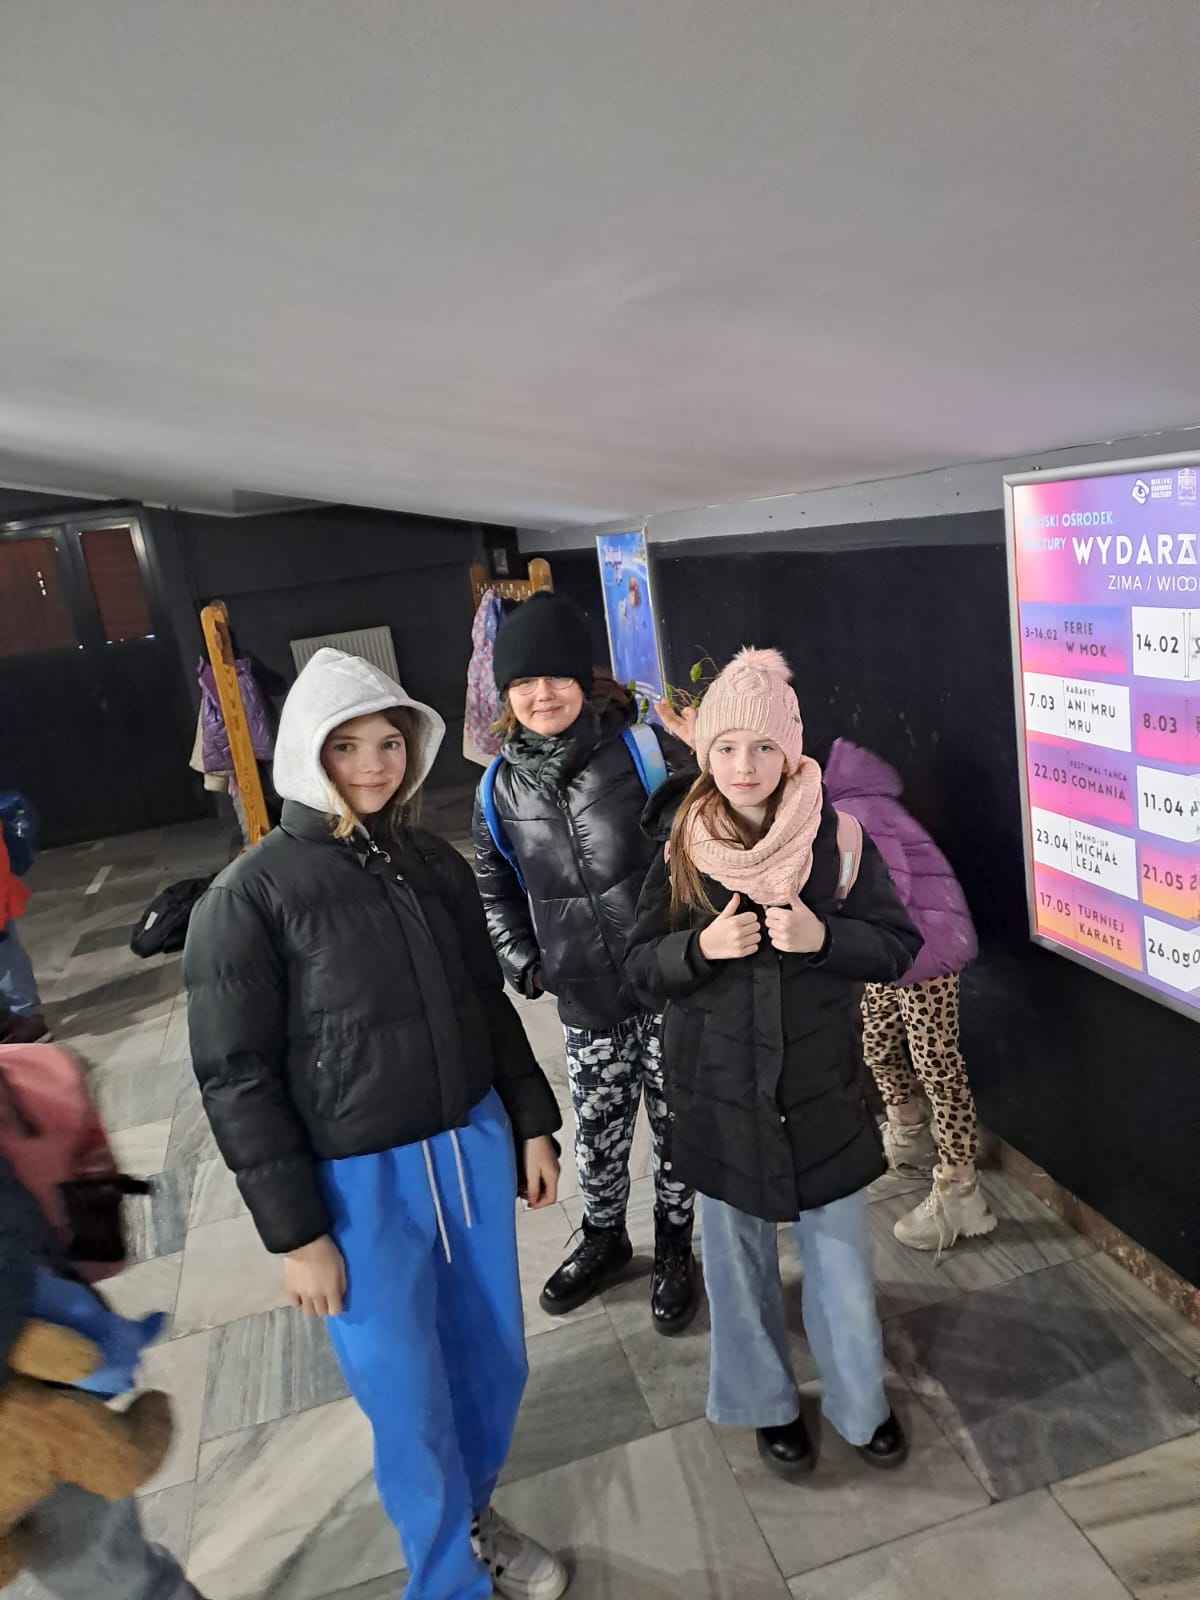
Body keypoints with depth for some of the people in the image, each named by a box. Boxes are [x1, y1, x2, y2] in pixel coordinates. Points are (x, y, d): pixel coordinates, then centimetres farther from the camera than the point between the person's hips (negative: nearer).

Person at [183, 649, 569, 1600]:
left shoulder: (438, 865, 2)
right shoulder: (250, 896, -13)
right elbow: (237, 1079, -11)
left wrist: (533, 1124, 11)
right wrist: (296, 1234, -10)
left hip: (476, 1148, 5)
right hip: (357, 1182, -4)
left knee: (494, 1363, 19)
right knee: (409, 1401, 11)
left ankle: (474, 1518, 48)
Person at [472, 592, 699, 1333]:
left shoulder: (646, 749, -12)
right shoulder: (503, 786, 1)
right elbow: (494, 886, 13)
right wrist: (523, 963, 3)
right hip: (584, 997, 3)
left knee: (674, 1123, 13)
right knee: (599, 1131, 17)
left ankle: (675, 1250, 39)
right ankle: (604, 1239, 46)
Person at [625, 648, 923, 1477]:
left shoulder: (837, 838, -9)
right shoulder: (681, 849, -8)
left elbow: (900, 945, -4)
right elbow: (641, 966, -3)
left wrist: (823, 937, -23)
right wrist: (700, 947, -23)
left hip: (823, 1088, 0)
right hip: (720, 1092, 1)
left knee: (841, 1255, 14)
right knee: (739, 1256, 17)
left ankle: (863, 1402, 41)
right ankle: (767, 1400, 42)